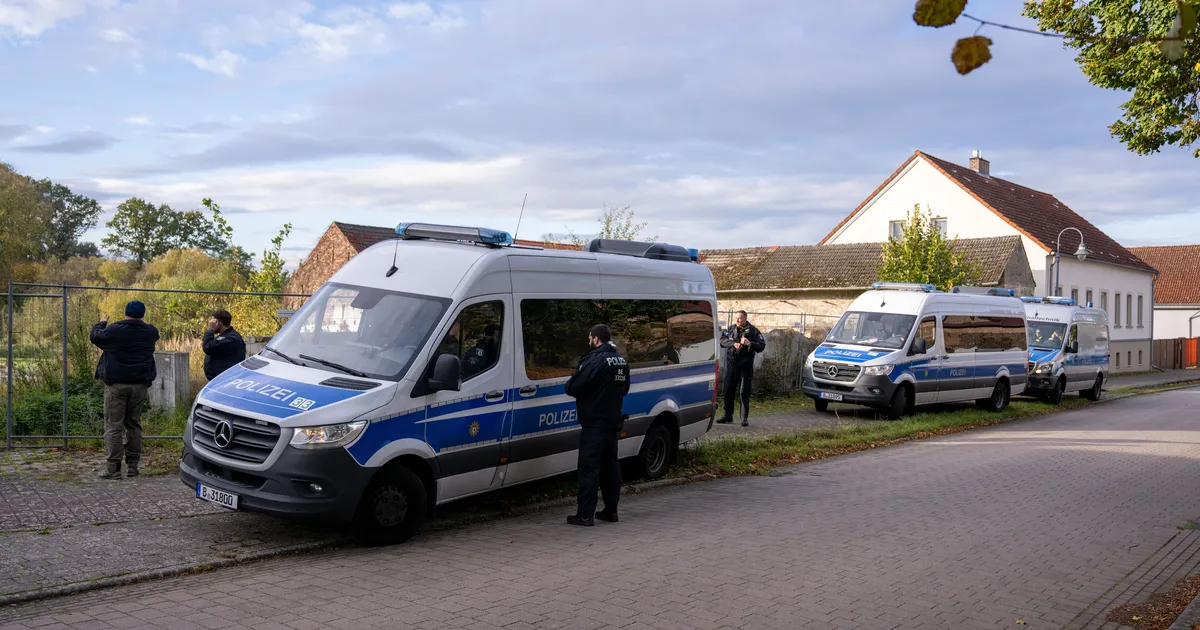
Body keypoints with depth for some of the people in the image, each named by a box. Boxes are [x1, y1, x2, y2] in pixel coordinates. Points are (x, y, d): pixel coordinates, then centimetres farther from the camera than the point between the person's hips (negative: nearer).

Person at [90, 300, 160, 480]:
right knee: (134, 424, 12)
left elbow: (95, 337, 9)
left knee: (113, 426, -2)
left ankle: (112, 468, -5)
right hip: (140, 384, 3)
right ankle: (132, 466, 12)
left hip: (116, 384, -3)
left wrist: (101, 323, 29)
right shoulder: (151, 332, 2)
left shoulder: (114, 330, -7)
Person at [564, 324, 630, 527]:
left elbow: (572, 388, -18)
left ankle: (585, 514, -5)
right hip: (613, 420, 9)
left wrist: (570, 383, 2)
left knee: (589, 467, -6)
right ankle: (610, 510, 20)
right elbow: (624, 388, 22)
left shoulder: (595, 359, -18)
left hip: (594, 422, -9)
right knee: (610, 464, 15)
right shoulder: (621, 360, 11)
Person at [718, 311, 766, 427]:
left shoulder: (753, 331, 0)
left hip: (746, 366, -3)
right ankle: (728, 416, 19)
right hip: (731, 365, 3)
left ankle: (745, 418, 7)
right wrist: (733, 344, -16)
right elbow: (722, 341, 1)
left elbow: (762, 346, -4)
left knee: (745, 393, 0)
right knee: (728, 391, 7)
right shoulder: (731, 329, 8)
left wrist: (749, 343, -20)